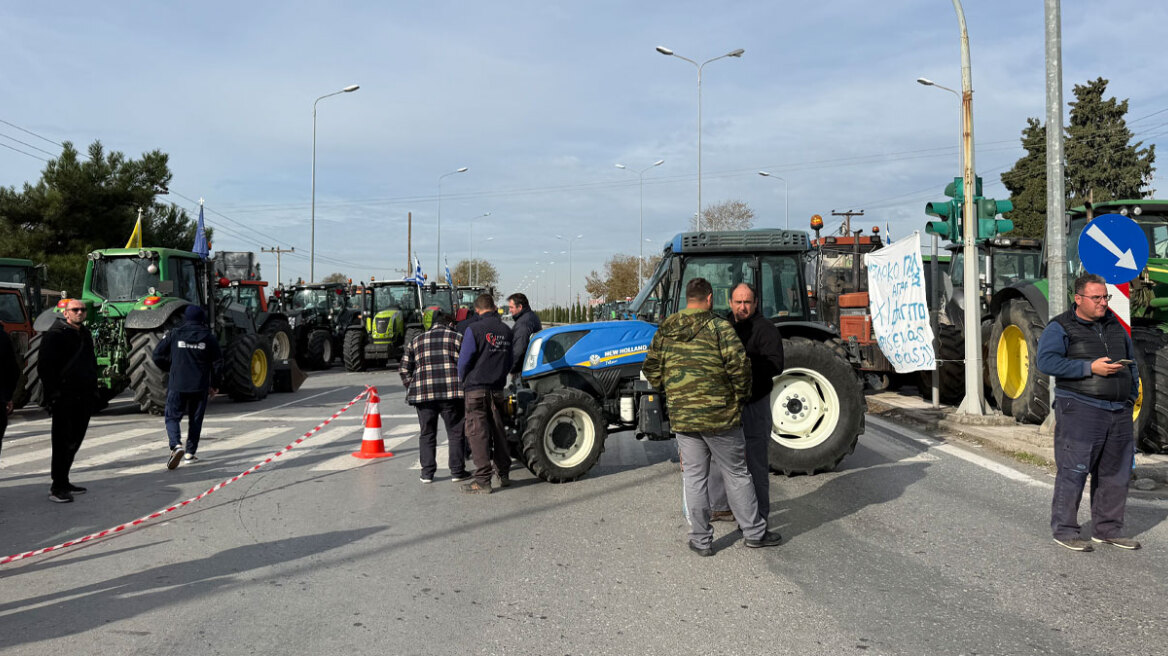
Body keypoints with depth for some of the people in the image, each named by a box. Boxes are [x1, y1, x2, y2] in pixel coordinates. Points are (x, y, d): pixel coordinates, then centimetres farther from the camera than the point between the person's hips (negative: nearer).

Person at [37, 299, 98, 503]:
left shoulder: (85, 334, 17)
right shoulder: (55, 335, -8)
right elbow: (45, 367, -13)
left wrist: (93, 390, 18)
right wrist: (53, 393, -19)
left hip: (83, 398, 8)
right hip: (64, 399, -8)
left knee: (74, 441, 13)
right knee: (63, 442, -7)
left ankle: (63, 482, 24)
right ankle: (57, 488, -3)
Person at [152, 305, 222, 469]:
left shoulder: (174, 335, 0)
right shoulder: (209, 337, 1)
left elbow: (158, 355, 3)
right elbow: (218, 363, 3)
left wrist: (169, 369, 22)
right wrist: (214, 385, 13)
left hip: (177, 386, -1)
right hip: (200, 387, 1)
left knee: (172, 417, 5)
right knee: (195, 419, 13)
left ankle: (176, 445, -19)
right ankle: (190, 452, 15)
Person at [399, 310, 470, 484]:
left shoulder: (416, 341, 18)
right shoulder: (457, 338, 8)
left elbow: (404, 369, 14)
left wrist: (412, 388, 18)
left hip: (423, 393, 3)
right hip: (451, 392, -3)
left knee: (427, 434, 12)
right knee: (456, 433, 6)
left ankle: (427, 473, 12)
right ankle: (457, 472, 7)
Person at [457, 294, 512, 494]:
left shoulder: (474, 329, -11)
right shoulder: (506, 331, 7)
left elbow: (464, 359, -10)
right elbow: (510, 361, 14)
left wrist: (462, 380, 7)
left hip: (476, 388, -6)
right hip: (497, 389, 6)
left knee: (478, 433, -4)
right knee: (498, 431, 16)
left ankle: (483, 480, -7)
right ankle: (504, 474, 24)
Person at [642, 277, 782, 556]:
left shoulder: (665, 330, 5)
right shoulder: (719, 327, -9)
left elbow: (651, 369, 7)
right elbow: (739, 365, -17)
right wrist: (740, 395, -1)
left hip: (682, 418, 4)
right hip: (720, 417, -3)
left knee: (694, 477, 10)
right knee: (736, 474, 9)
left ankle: (701, 540, 16)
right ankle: (754, 532, 20)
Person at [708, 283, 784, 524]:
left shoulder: (765, 329, -10)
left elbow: (775, 365, -20)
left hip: (753, 403, -7)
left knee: (755, 462, 1)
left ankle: (758, 515, 12)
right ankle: (718, 507, 31)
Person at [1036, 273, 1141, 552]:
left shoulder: (1115, 325, 18)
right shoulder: (1060, 328, -3)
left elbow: (1131, 360, 26)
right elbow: (1046, 361, -16)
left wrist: (1132, 394, 15)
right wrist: (1090, 367, -20)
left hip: (1119, 412, 7)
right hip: (1080, 410, -7)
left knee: (1115, 472, 10)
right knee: (1073, 470, -6)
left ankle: (1107, 530, 22)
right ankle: (1064, 530, 3)